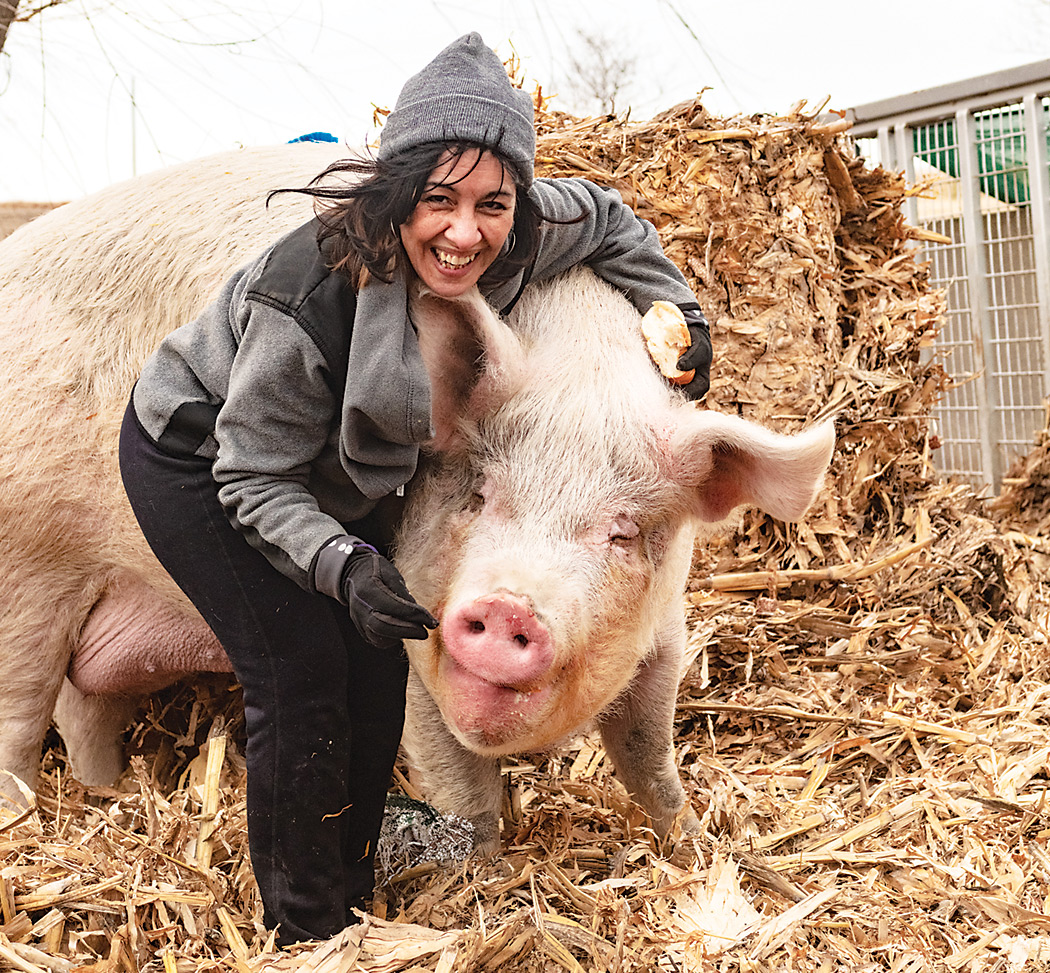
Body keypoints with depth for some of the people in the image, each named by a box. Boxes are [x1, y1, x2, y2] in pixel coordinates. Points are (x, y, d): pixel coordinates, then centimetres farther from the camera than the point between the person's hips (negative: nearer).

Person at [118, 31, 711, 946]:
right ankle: (305, 930, 4)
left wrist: (679, 313, -2)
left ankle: (353, 897, 22)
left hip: (334, 474, 7)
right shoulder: (308, 296, -40)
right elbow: (254, 480, -28)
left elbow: (606, 219, 2)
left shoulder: (515, 239, -23)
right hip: (195, 458, -6)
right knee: (302, 671, -14)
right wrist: (342, 564, -42)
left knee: (377, 659, 3)